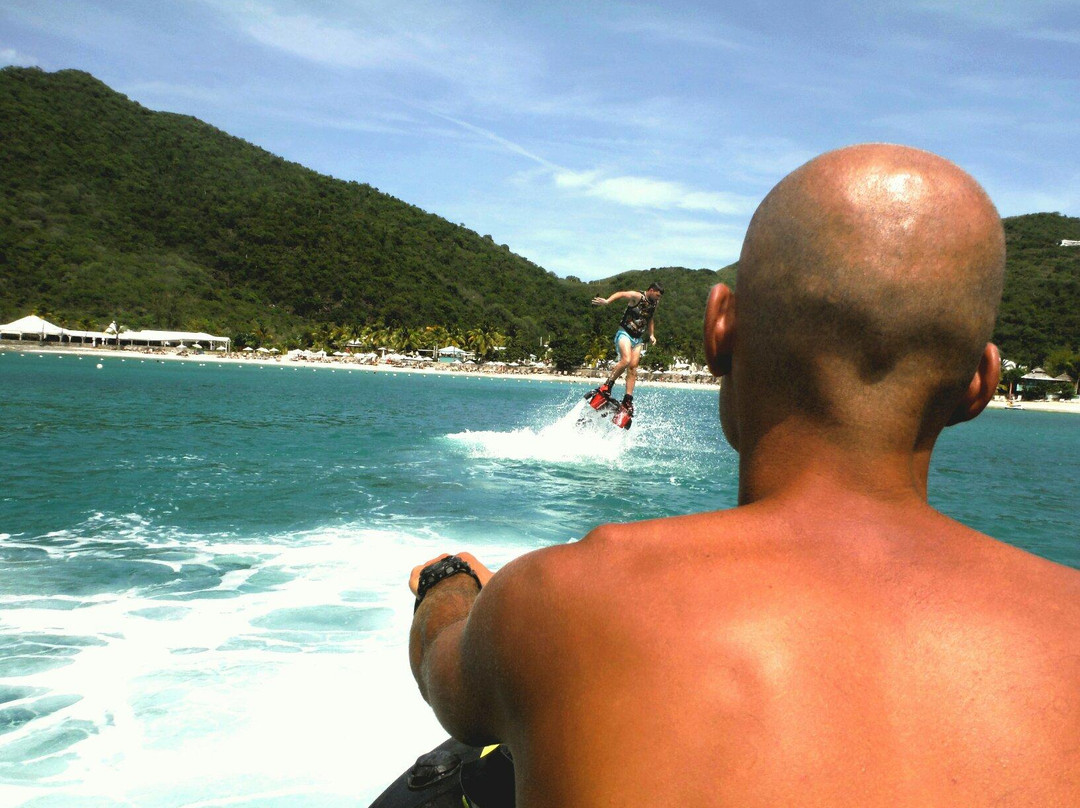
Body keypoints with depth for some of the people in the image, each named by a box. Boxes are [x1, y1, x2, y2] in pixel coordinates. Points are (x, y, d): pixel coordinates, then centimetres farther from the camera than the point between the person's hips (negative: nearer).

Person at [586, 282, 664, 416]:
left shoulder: (653, 305, 13)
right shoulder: (638, 297, -9)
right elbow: (621, 294, -24)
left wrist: (651, 334, 17)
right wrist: (608, 301, -43)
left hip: (638, 338, 7)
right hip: (625, 333, -7)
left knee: (633, 367, -4)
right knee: (626, 360, -28)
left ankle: (627, 401, -5)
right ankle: (606, 387, -20)